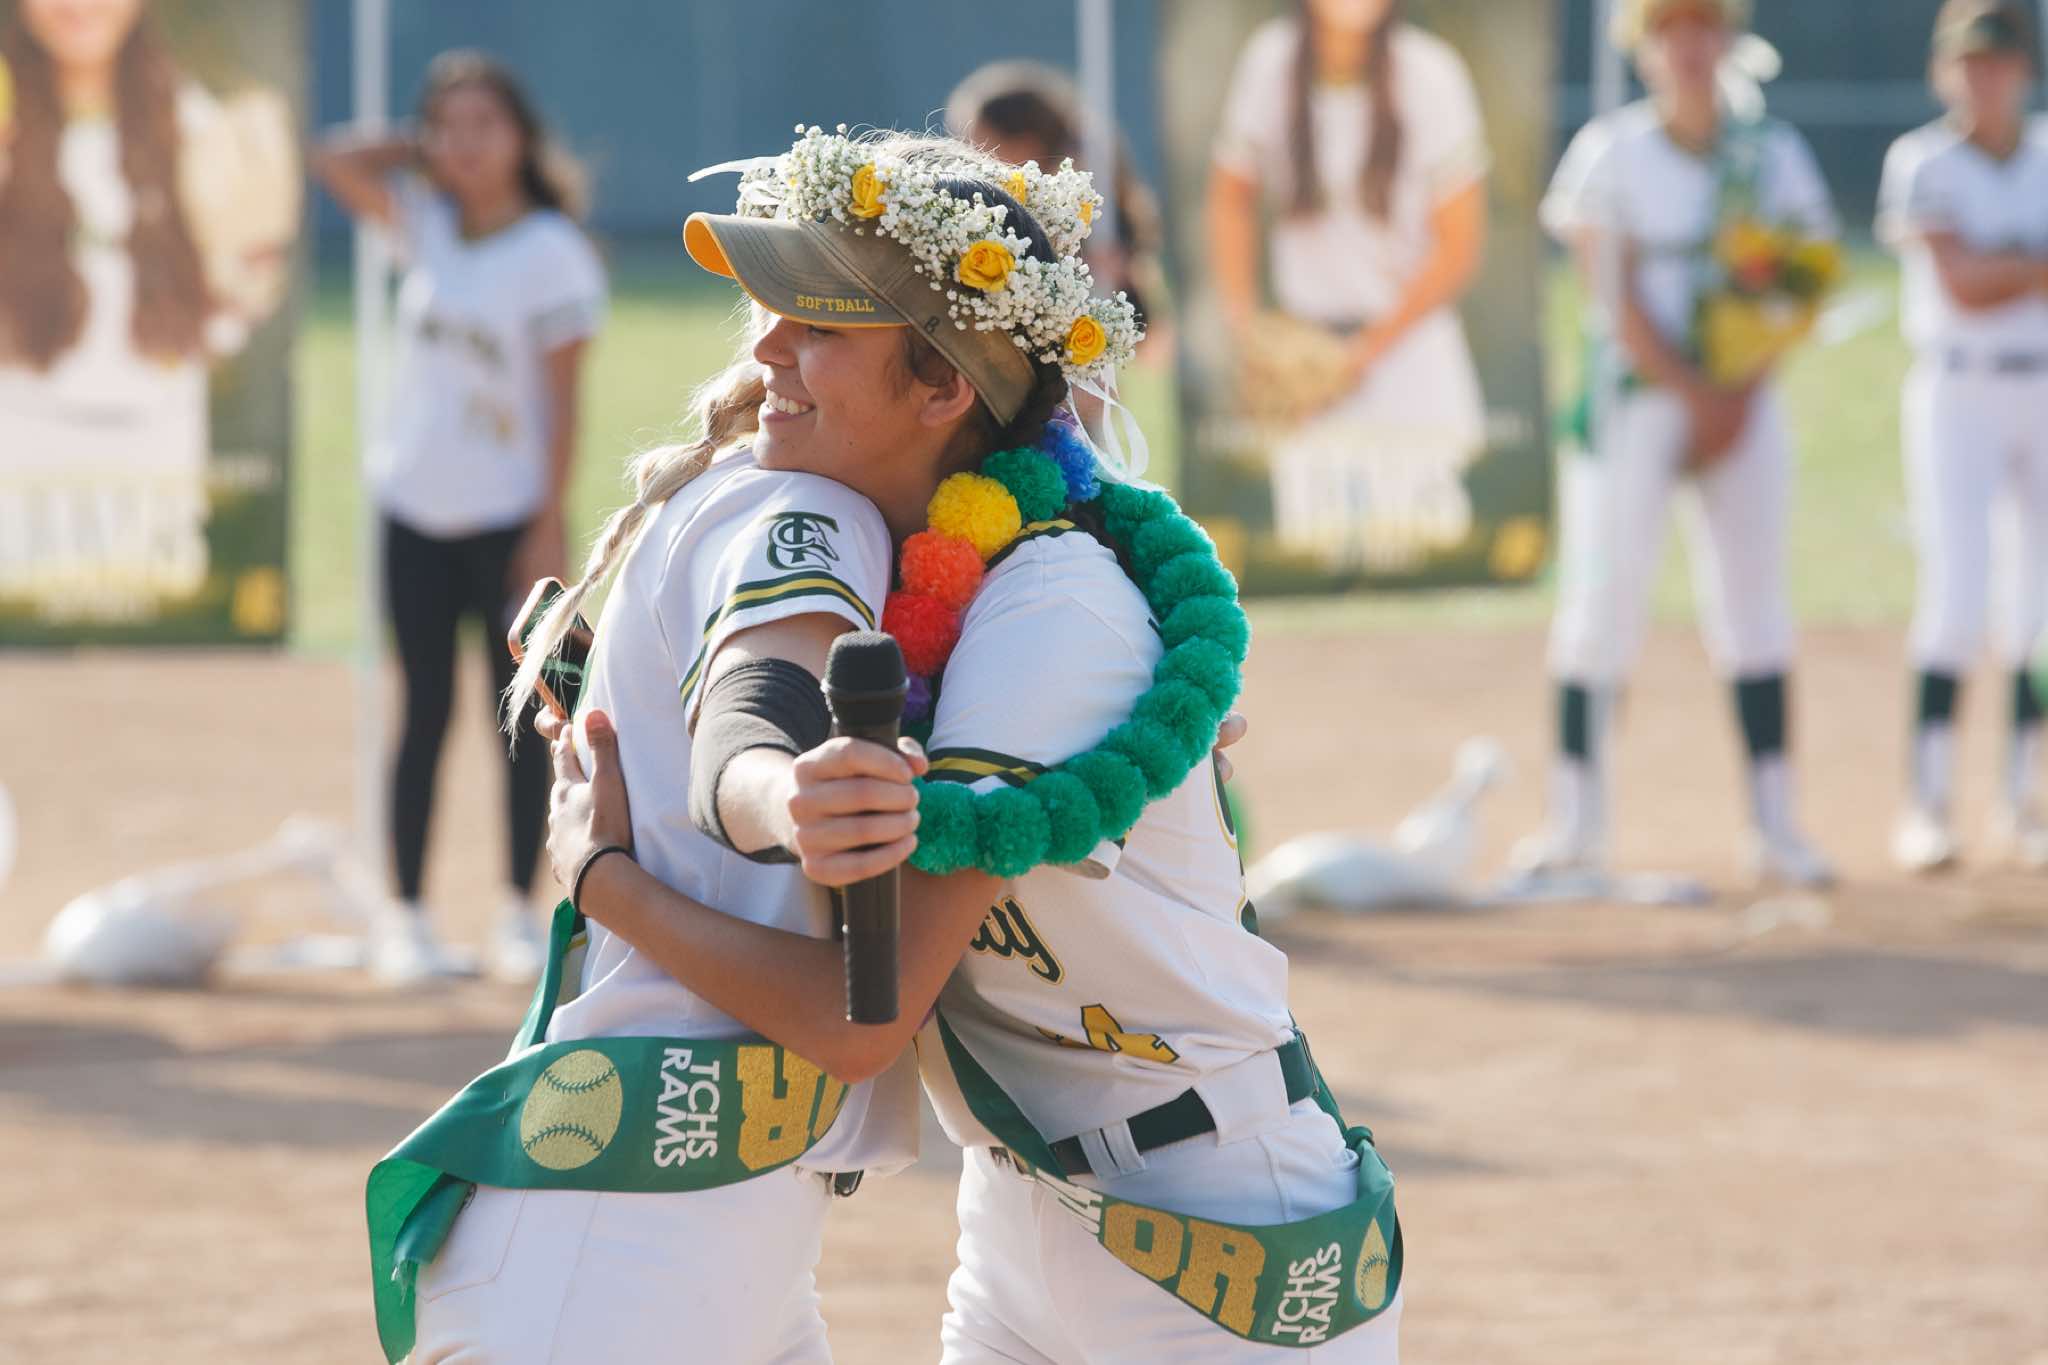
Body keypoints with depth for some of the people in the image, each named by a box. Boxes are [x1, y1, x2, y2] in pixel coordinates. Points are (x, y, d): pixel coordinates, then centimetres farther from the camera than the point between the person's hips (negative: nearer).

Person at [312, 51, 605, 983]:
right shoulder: (426, 223, 4)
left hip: (506, 513, -4)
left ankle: (518, 916, 9)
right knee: (425, 711, 6)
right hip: (416, 511, 4)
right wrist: (427, 155, 2)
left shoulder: (552, 254, -10)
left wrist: (549, 525, -15)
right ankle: (405, 918, 6)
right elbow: (334, 161, 5)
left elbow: (562, 399, -11)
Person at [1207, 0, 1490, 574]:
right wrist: (1246, 326, 1)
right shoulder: (1270, 61, -5)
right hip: (1303, 338, 2)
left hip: (1408, 331, -2)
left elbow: (1459, 245, -6)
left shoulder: (1429, 72, -12)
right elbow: (1231, 198, 11)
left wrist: (1367, 350, -9)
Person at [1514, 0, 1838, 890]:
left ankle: (1774, 826, 3)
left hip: (1742, 405, 3)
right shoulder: (1610, 154, -2)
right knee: (1603, 596, -6)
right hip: (1635, 397, -3)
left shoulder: (1772, 157, 7)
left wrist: (1737, 400, -7)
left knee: (1754, 606, 1)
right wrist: (1694, 393, -13)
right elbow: (1616, 300, -7)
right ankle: (1576, 825, -3)